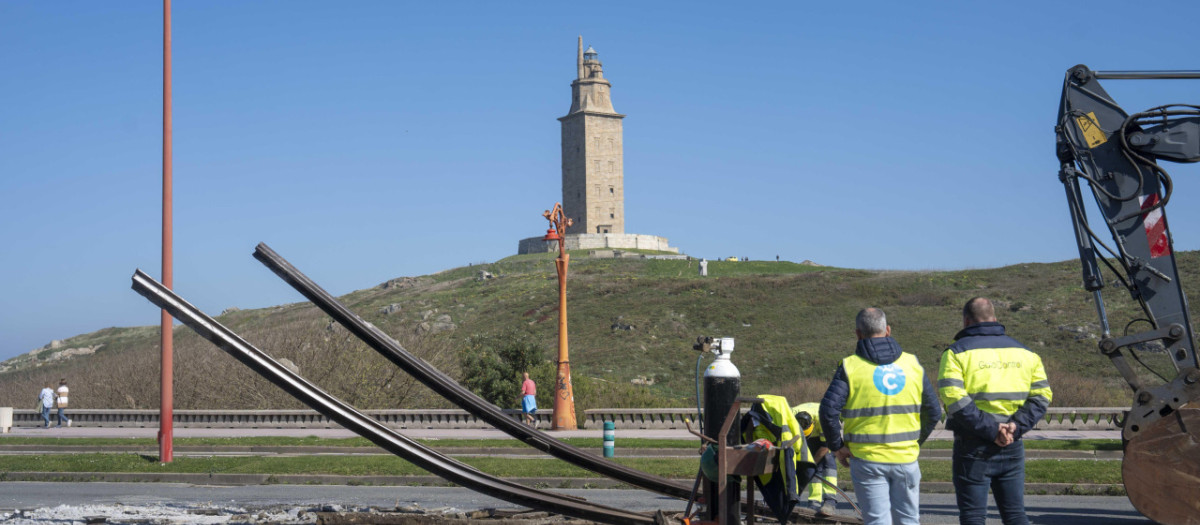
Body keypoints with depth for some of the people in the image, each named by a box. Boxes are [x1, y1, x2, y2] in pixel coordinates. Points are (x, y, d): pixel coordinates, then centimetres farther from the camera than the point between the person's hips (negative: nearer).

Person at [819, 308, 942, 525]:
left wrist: (838, 447, -3)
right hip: (906, 458, 3)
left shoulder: (850, 367, -7)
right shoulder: (912, 364, 4)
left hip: (867, 459, -2)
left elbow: (828, 411, -16)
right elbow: (933, 412, 6)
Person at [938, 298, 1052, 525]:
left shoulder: (957, 352, -3)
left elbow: (953, 398, -18)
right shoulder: (1023, 351, 12)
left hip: (973, 447, -4)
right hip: (1012, 447, 4)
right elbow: (1042, 395, 3)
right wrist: (1016, 427, -8)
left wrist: (990, 429, -18)